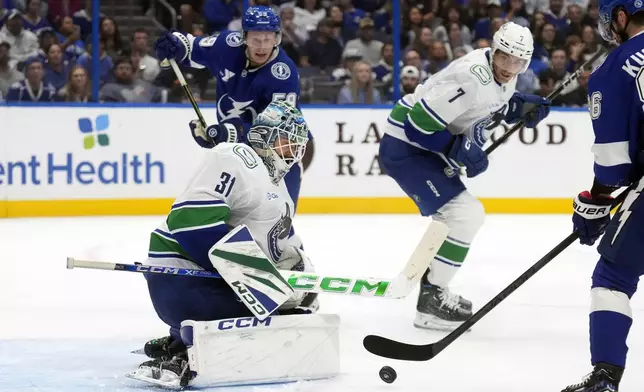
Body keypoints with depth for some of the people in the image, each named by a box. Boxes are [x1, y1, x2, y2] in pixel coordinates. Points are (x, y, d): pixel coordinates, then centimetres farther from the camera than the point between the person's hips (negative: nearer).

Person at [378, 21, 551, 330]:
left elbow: (495, 104, 22)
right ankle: (430, 301, -9)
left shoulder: (503, 75, 0)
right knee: (462, 215, -17)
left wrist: (522, 105, 3)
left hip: (427, 147, 10)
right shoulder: (472, 78, -29)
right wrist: (460, 151, -24)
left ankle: (432, 289, 32)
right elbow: (419, 123, -29)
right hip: (405, 147, -10)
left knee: (468, 215, 21)